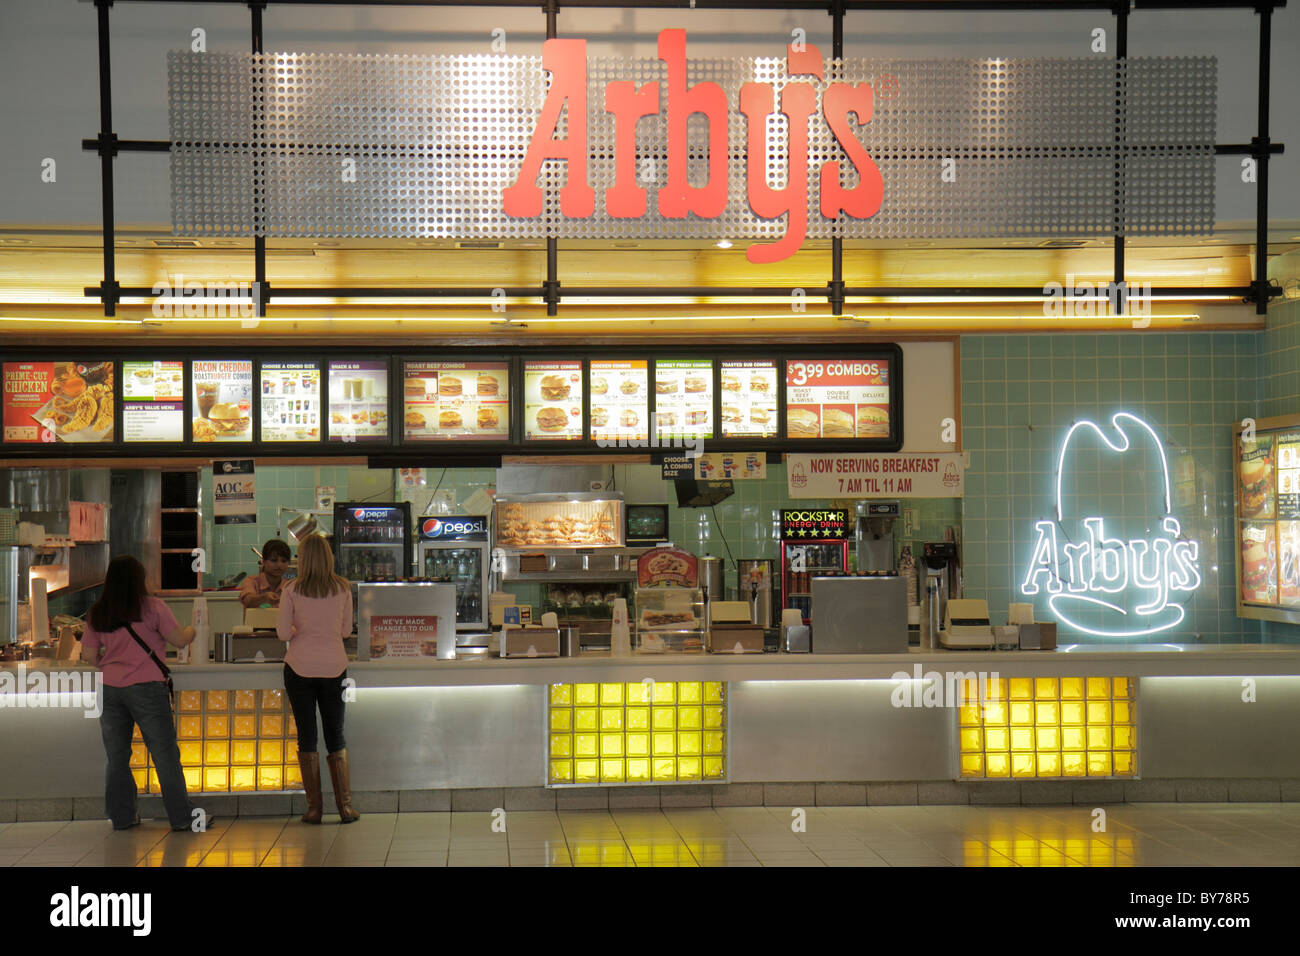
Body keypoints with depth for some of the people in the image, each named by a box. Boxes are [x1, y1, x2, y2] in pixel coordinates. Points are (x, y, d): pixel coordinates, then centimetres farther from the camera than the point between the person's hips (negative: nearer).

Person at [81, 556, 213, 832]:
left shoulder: (96, 614, 7)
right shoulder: (152, 607, -4)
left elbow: (89, 656, 8)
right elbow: (180, 640, -2)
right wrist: (192, 630, 19)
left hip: (108, 688, 4)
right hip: (146, 687, -4)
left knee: (116, 756, 11)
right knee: (165, 754, 2)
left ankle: (121, 816, 16)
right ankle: (182, 817, 4)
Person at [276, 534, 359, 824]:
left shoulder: (292, 590, -5)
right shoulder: (343, 588, -1)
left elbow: (283, 633, -4)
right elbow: (346, 629, 7)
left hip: (300, 667, -1)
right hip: (334, 666, 1)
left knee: (306, 736, 6)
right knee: (336, 736, 10)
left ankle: (314, 807, 5)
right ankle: (345, 806, 6)